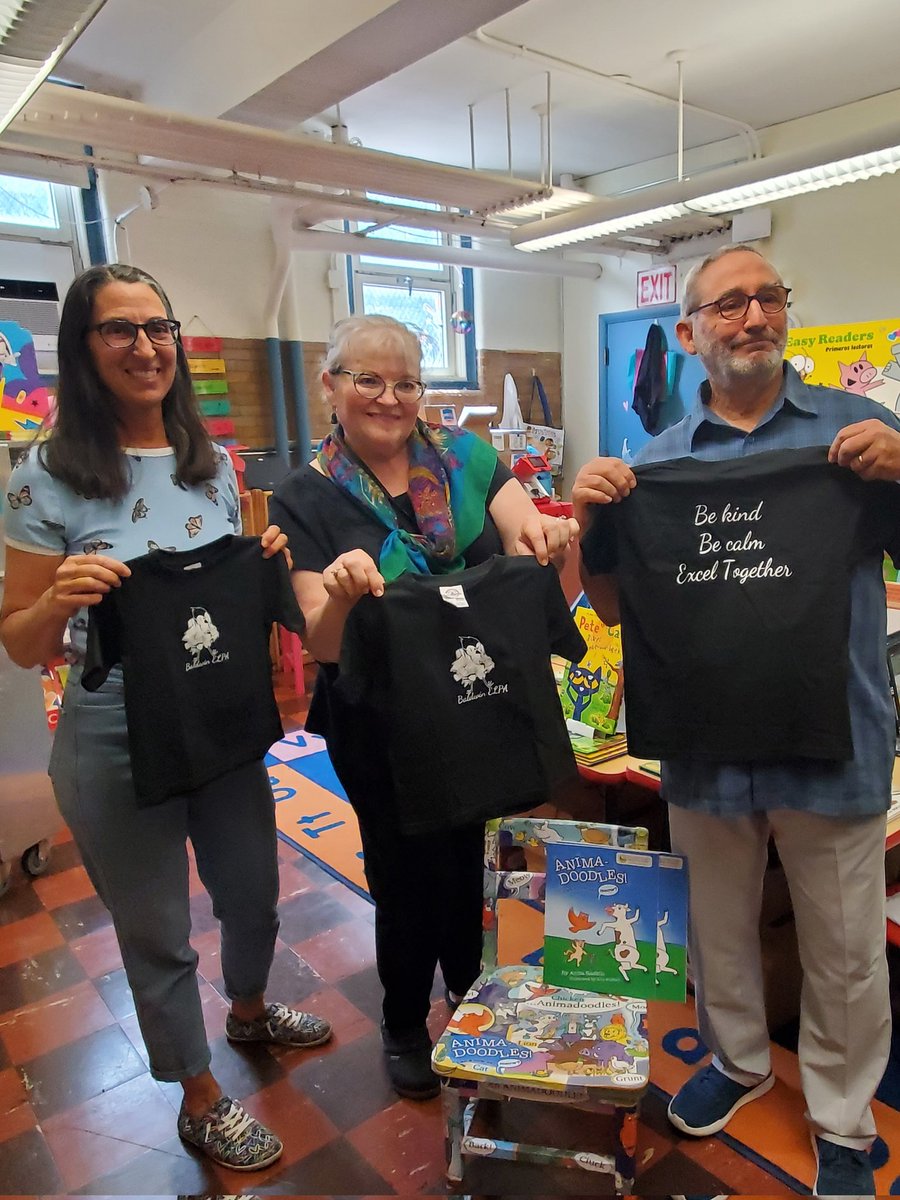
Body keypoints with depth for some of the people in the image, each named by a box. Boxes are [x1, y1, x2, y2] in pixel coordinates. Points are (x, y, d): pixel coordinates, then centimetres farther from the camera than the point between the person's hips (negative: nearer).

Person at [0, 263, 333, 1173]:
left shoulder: (211, 462, 1)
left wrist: (268, 561, -9)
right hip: (117, 739, -4)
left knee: (251, 891, 23)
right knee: (157, 934, 14)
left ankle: (248, 1011, 56)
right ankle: (201, 1099, 41)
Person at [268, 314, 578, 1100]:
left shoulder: (467, 458, -2)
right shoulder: (307, 498, -9)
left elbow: (527, 545, -11)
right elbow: (324, 644, -14)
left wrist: (547, 536, -34)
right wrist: (341, 594, -35)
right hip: (382, 729, -2)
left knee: (469, 850, 19)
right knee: (407, 866, 13)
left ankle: (472, 993, 49)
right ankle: (405, 1025, 43)